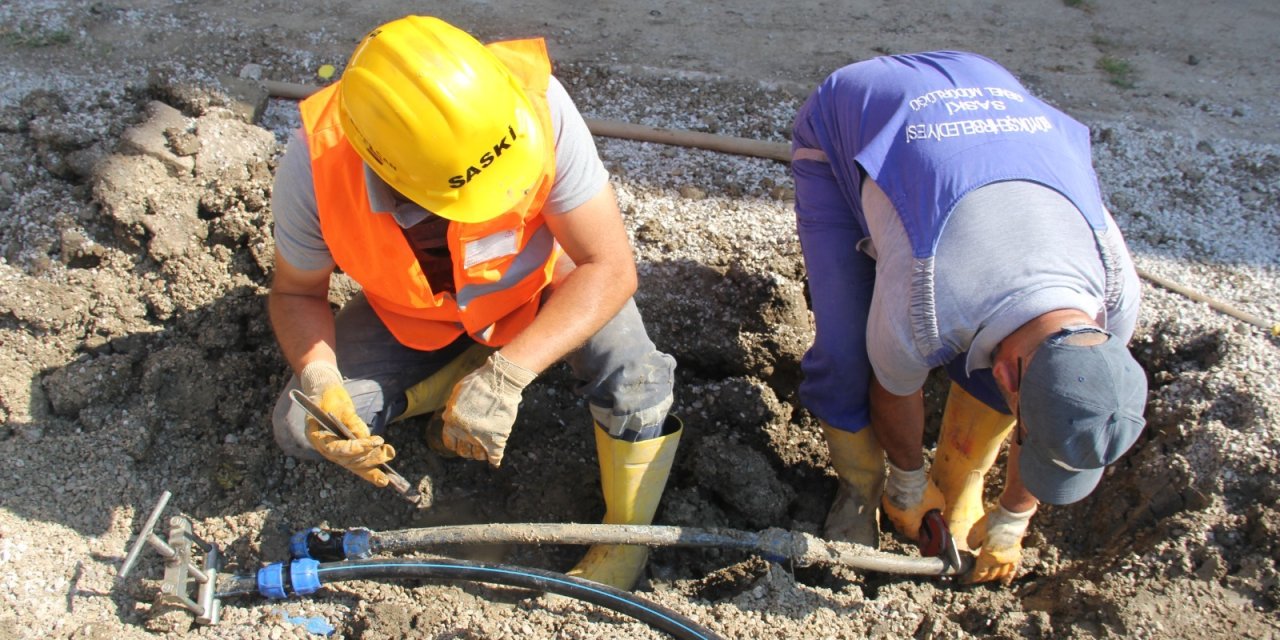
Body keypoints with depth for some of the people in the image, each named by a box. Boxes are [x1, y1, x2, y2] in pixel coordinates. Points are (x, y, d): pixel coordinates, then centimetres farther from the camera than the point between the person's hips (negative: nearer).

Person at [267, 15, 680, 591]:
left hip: (539, 276, -2)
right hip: (412, 311, 2)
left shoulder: (533, 105, -39)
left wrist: (507, 375, -44)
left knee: (631, 384, -28)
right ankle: (471, 364, 6)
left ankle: (625, 542, -2)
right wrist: (319, 382, -34)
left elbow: (610, 268, -34)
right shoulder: (313, 168, -33)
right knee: (302, 430, -13)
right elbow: (297, 293, -13)